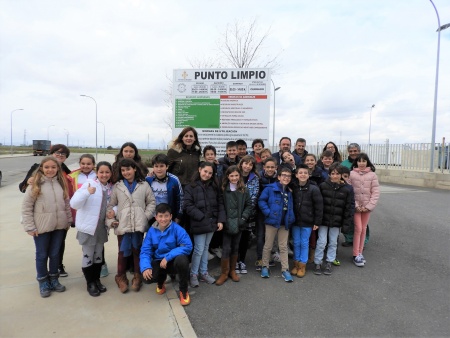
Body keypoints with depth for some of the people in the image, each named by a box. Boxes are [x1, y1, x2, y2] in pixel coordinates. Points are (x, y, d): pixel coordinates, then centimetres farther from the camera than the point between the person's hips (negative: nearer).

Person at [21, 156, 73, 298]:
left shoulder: (61, 183, 4)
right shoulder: (35, 184, -7)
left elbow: (66, 203, 10)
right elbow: (26, 207, -7)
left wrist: (69, 221, 8)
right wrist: (29, 227, -9)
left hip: (59, 226, 3)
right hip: (41, 227, -3)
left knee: (55, 254, 14)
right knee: (42, 255, 11)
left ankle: (54, 279, 31)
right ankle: (43, 282, 27)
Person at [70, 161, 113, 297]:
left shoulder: (111, 188, 0)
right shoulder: (89, 184, -15)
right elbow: (74, 204, -22)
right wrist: (87, 192, -38)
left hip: (102, 227, 5)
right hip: (88, 226, -5)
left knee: (99, 254, 18)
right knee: (88, 255, 8)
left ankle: (97, 280, 34)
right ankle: (90, 283, 24)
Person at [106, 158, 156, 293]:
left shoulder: (144, 185, 5)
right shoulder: (117, 186, 9)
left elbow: (151, 202, 6)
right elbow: (110, 205, 9)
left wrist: (146, 216, -5)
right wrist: (110, 220, -2)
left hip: (139, 225, 0)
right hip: (122, 225, 1)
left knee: (137, 250, 9)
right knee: (123, 251, 6)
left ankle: (137, 277, 24)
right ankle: (121, 277, 25)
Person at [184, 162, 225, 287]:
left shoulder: (214, 186, 8)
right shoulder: (190, 187, -6)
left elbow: (220, 203, 7)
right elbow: (188, 206, -12)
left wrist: (220, 220, -3)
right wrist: (202, 217, -16)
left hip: (212, 223, 5)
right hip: (199, 224, -4)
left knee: (205, 248, 16)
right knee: (199, 249, 0)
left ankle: (203, 272, 29)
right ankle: (193, 274, 17)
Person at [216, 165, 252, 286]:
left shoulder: (244, 190, 3)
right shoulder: (223, 189, -4)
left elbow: (249, 205, 3)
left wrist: (244, 217, -9)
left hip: (238, 224, 3)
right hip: (227, 224, -2)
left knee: (235, 248, 15)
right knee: (226, 249, -1)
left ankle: (232, 271, 31)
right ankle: (224, 273, 15)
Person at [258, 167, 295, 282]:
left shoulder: (289, 191, 9)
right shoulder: (270, 188, -9)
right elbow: (261, 201, -11)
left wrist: (291, 218, 6)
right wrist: (268, 212, -18)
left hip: (285, 223, 5)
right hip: (272, 221, -4)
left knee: (283, 247, 10)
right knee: (268, 245, 7)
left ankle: (285, 270, 17)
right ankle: (265, 267, 23)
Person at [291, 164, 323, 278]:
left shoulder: (314, 189, -10)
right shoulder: (293, 188, -1)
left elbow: (319, 206, -7)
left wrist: (317, 222, -7)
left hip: (307, 222, -3)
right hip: (295, 221, 3)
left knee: (304, 243, 8)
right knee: (296, 243, 12)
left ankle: (302, 265, 20)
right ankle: (296, 264, 26)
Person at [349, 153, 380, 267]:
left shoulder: (372, 175, -1)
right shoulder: (351, 174, -5)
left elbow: (375, 192, -2)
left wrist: (369, 206, -10)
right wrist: (355, 205, -12)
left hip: (367, 207, 2)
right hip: (355, 206, -2)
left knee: (363, 230, 11)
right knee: (358, 229, -4)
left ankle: (360, 253, 24)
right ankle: (356, 255, 6)